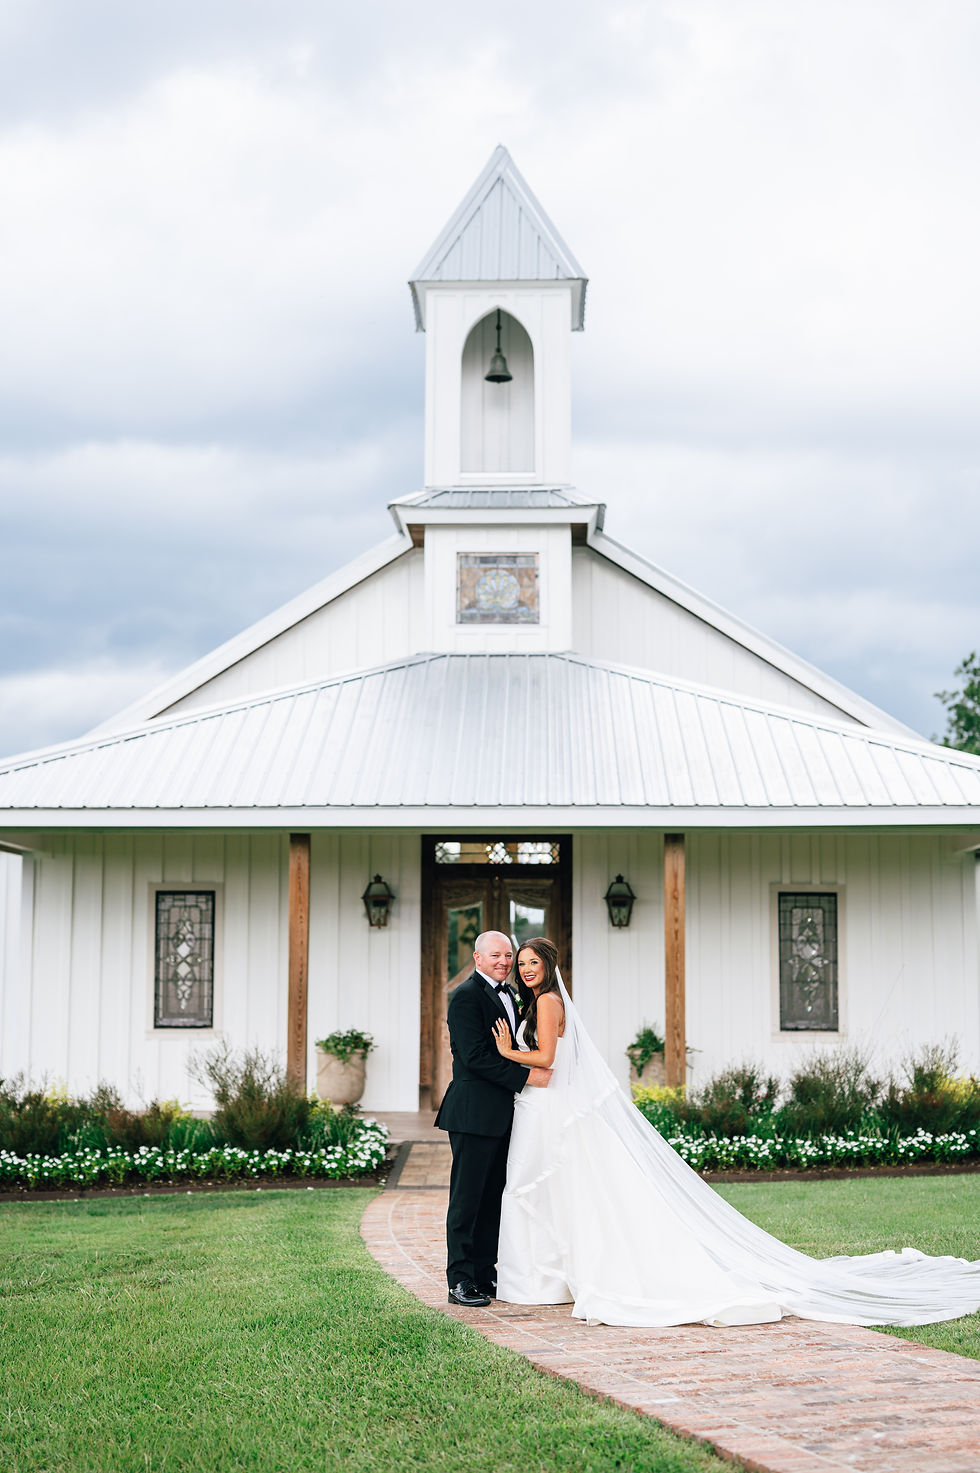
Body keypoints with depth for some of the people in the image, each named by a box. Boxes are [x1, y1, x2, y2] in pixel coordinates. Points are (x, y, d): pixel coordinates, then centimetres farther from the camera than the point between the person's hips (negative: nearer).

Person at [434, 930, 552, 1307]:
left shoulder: (508, 994, 17)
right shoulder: (467, 996, -12)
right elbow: (475, 1056, -19)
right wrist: (527, 1076, -19)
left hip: (502, 1113, 9)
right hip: (474, 1113, -9)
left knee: (493, 1197, 12)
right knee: (467, 1198, -4)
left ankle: (486, 1274, 19)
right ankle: (461, 1281, 1)